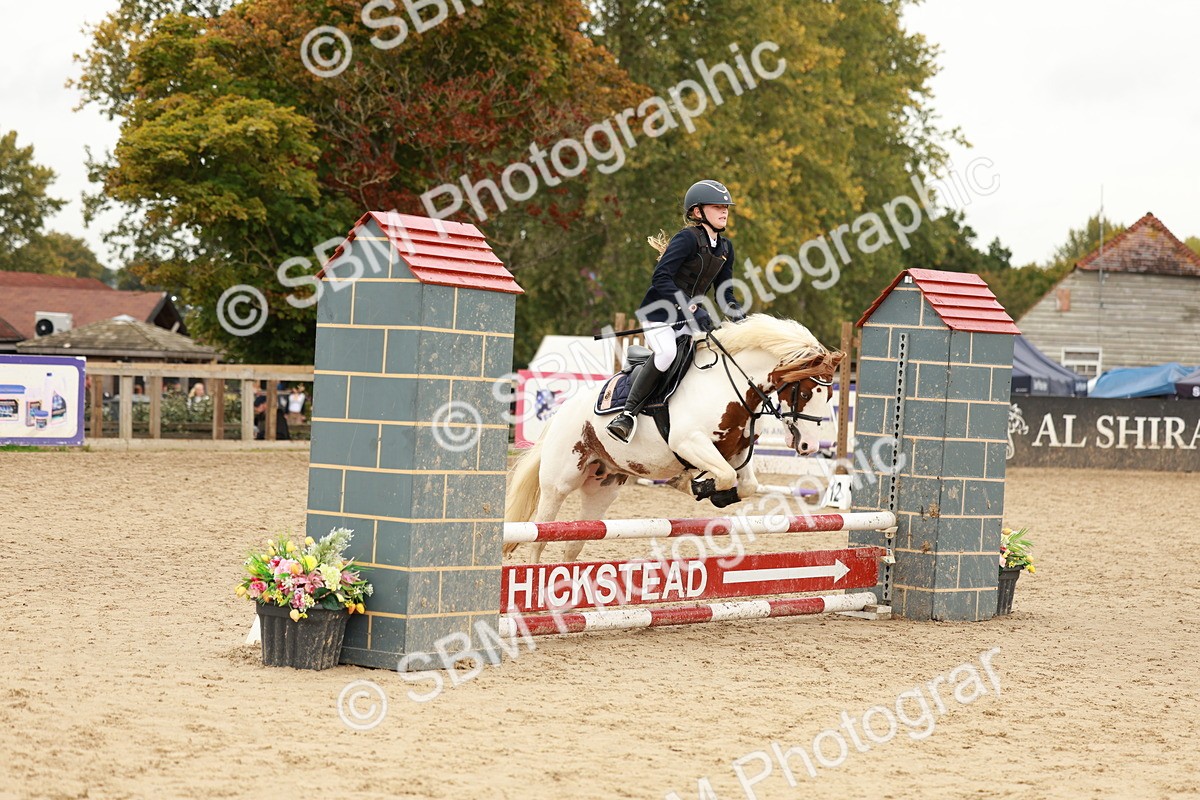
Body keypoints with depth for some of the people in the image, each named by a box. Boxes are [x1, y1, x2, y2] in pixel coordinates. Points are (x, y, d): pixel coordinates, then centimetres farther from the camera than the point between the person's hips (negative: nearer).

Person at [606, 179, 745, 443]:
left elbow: (725, 293, 15)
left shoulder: (725, 248, 10)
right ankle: (628, 413, -25)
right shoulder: (688, 238, -15)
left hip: (689, 317, 8)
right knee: (667, 353, -33)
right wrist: (691, 307, -32)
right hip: (658, 313, -8)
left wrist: (738, 317, -6)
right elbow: (660, 278, -24)